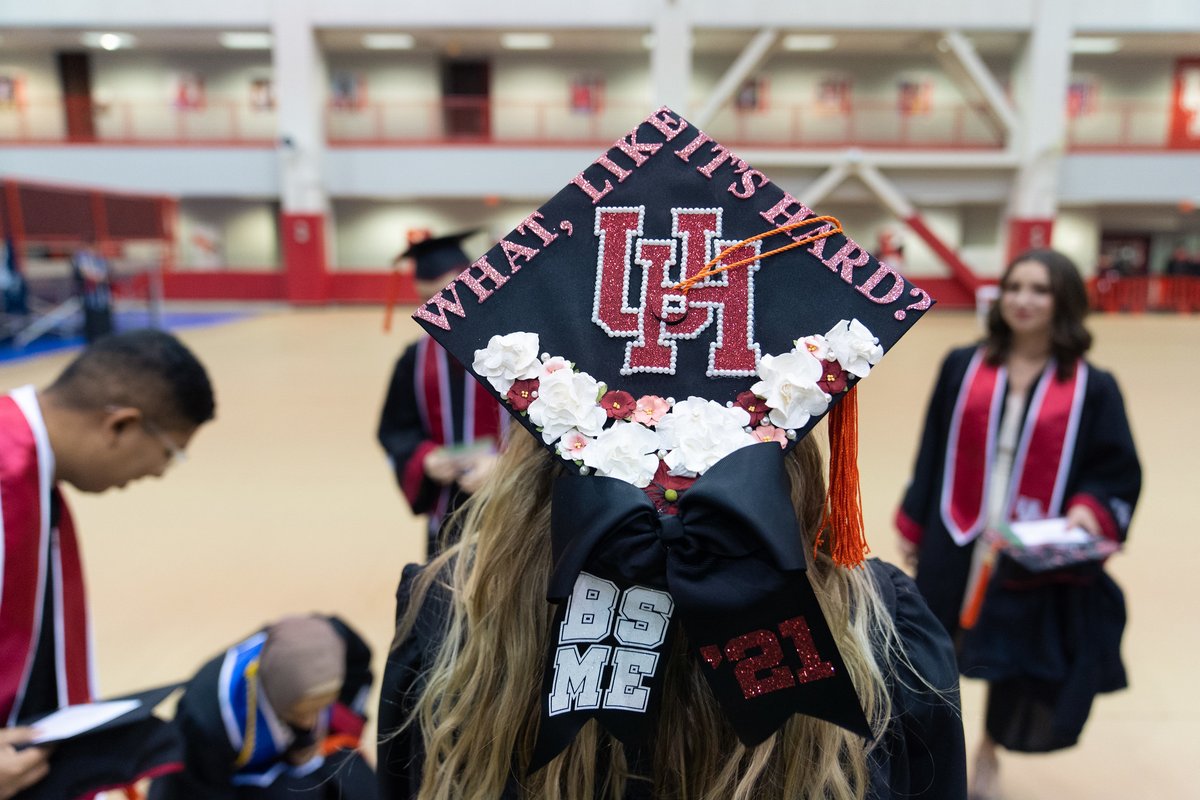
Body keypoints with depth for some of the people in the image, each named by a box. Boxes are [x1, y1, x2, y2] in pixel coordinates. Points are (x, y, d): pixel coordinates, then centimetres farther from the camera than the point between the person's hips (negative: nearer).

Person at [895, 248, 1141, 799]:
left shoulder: (1093, 388, -4)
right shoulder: (962, 366, -1)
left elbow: (1119, 474, 1)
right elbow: (933, 452, 3)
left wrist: (1092, 511, -20)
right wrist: (912, 523, 4)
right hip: (956, 546, 1)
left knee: (1018, 662, 16)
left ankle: (988, 753, 45)